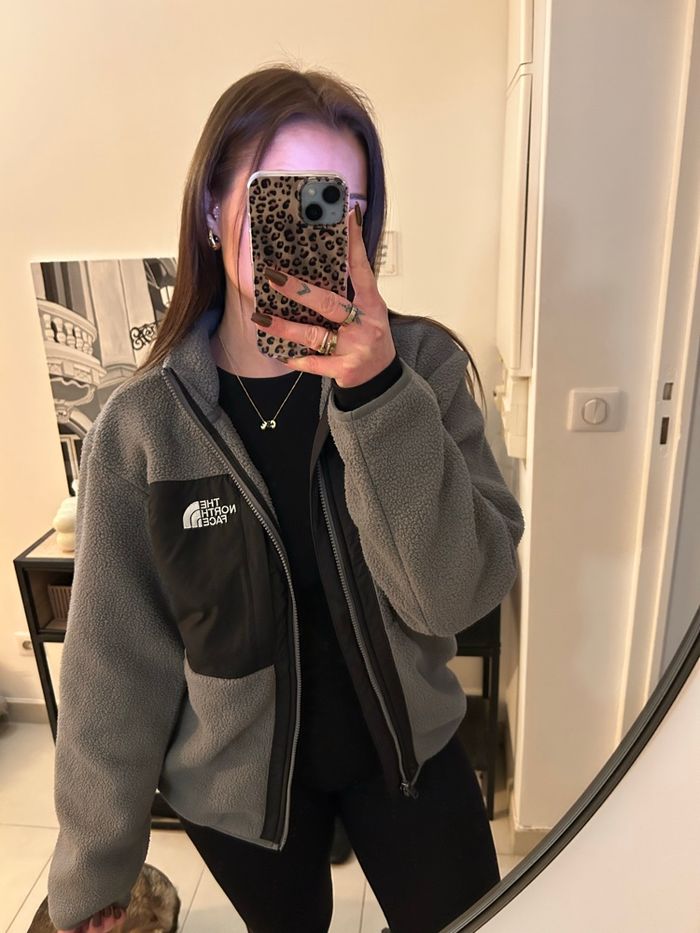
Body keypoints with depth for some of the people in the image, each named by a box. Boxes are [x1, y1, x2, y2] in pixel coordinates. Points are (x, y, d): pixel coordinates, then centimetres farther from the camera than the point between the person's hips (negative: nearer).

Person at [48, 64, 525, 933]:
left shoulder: (421, 364, -15)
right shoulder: (143, 423, -17)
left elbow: (462, 593, -21)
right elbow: (114, 660, -10)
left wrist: (380, 395, -34)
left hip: (408, 748, 1)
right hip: (235, 785, 0)